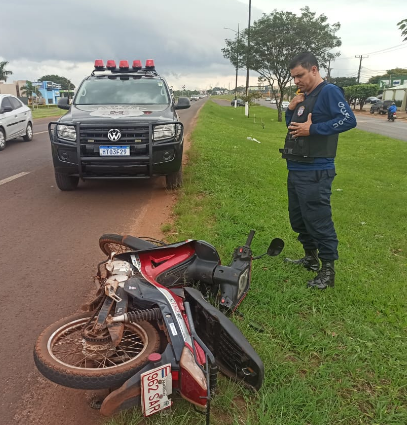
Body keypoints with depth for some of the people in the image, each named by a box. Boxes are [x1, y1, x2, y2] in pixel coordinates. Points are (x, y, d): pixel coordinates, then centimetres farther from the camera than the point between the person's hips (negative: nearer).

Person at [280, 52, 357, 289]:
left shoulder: (329, 91, -9)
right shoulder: (305, 96, 17)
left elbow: (349, 120, -21)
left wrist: (312, 129, -21)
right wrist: (291, 110, 4)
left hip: (315, 172, -10)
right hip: (296, 170, 10)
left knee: (319, 221, -4)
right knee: (298, 219, 17)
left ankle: (328, 271, 8)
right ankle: (311, 258, 34)